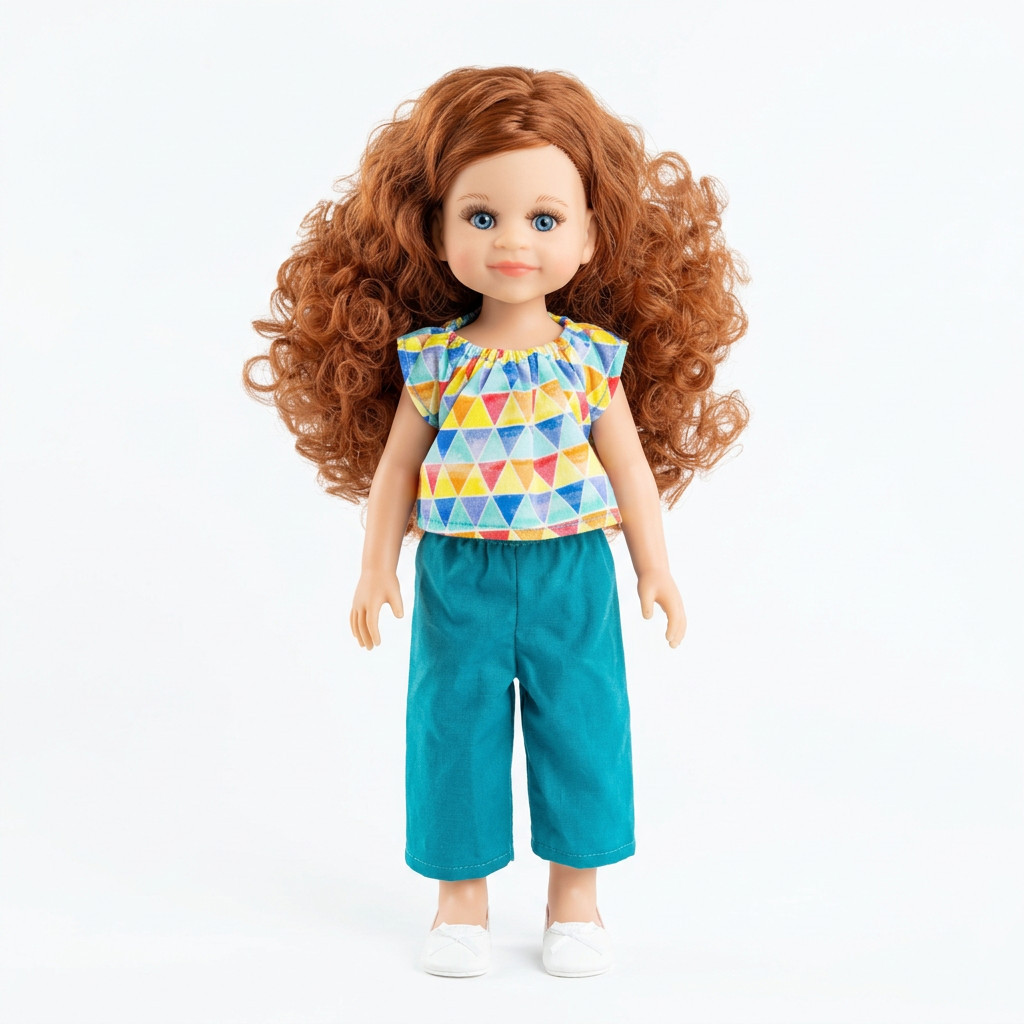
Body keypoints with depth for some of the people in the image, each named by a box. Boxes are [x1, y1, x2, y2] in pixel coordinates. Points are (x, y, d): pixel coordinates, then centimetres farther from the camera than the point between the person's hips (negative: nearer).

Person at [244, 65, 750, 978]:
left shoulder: (593, 355, -3)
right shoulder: (433, 358, -5)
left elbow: (629, 462, 4)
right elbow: (396, 464, 3)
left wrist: (655, 566, 5)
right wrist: (377, 568, 3)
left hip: (571, 571, 0)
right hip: (460, 576, 0)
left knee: (581, 725, 8)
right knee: (456, 725, 8)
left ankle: (576, 895, 27)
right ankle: (462, 895, 25)